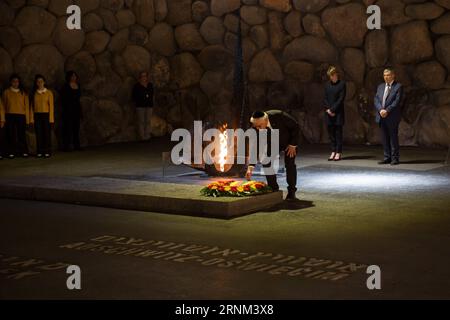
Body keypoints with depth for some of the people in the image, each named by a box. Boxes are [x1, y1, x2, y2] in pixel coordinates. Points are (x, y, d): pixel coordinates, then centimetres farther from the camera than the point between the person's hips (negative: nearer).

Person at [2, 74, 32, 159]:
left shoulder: (23, 93, 9)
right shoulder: (6, 92, 8)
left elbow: (27, 106, 7)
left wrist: (27, 119, 1)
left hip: (21, 116, 0)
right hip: (10, 116, 0)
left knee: (22, 135, -4)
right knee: (11, 135, -1)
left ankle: (24, 152, 3)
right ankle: (11, 152, 5)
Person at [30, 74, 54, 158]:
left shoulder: (49, 93, 2)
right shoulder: (34, 93, 9)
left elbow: (51, 106, -1)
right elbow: (32, 106, 6)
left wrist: (51, 119, -8)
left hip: (46, 115, -2)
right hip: (37, 116, 2)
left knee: (47, 133, -4)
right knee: (39, 134, 0)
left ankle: (47, 151, 1)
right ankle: (39, 152, 4)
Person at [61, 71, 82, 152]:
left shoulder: (78, 86, 13)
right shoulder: (65, 87, -4)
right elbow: (63, 100, -6)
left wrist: (80, 112, 14)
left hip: (77, 109, 6)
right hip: (68, 110, -6)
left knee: (76, 128, 7)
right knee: (68, 128, -7)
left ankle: (76, 145, 11)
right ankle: (66, 146, -6)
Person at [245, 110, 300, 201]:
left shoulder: (279, 116, -38)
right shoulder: (256, 127, -28)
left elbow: (295, 126, -22)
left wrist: (293, 145, -21)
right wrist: (251, 167, -31)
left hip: (289, 141, -3)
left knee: (290, 165, -14)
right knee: (267, 164, -10)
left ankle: (291, 192, -1)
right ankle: (273, 191, 2)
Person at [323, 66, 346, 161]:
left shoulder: (342, 84, -3)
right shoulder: (327, 85, 12)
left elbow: (341, 99, -9)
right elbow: (325, 98, 10)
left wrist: (333, 109, -13)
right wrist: (327, 109, -5)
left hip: (338, 113, -5)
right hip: (329, 112, 5)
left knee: (338, 132, -2)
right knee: (331, 132, 5)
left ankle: (338, 153, 1)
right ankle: (333, 151, 10)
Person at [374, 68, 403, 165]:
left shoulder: (398, 87, -2)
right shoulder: (380, 87, 16)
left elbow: (397, 101, -11)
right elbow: (376, 100, 8)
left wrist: (387, 111, -17)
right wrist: (380, 110, -9)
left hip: (392, 117, -5)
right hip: (382, 117, 5)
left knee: (393, 138, -2)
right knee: (385, 139, 8)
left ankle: (395, 158, 3)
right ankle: (387, 157, 14)